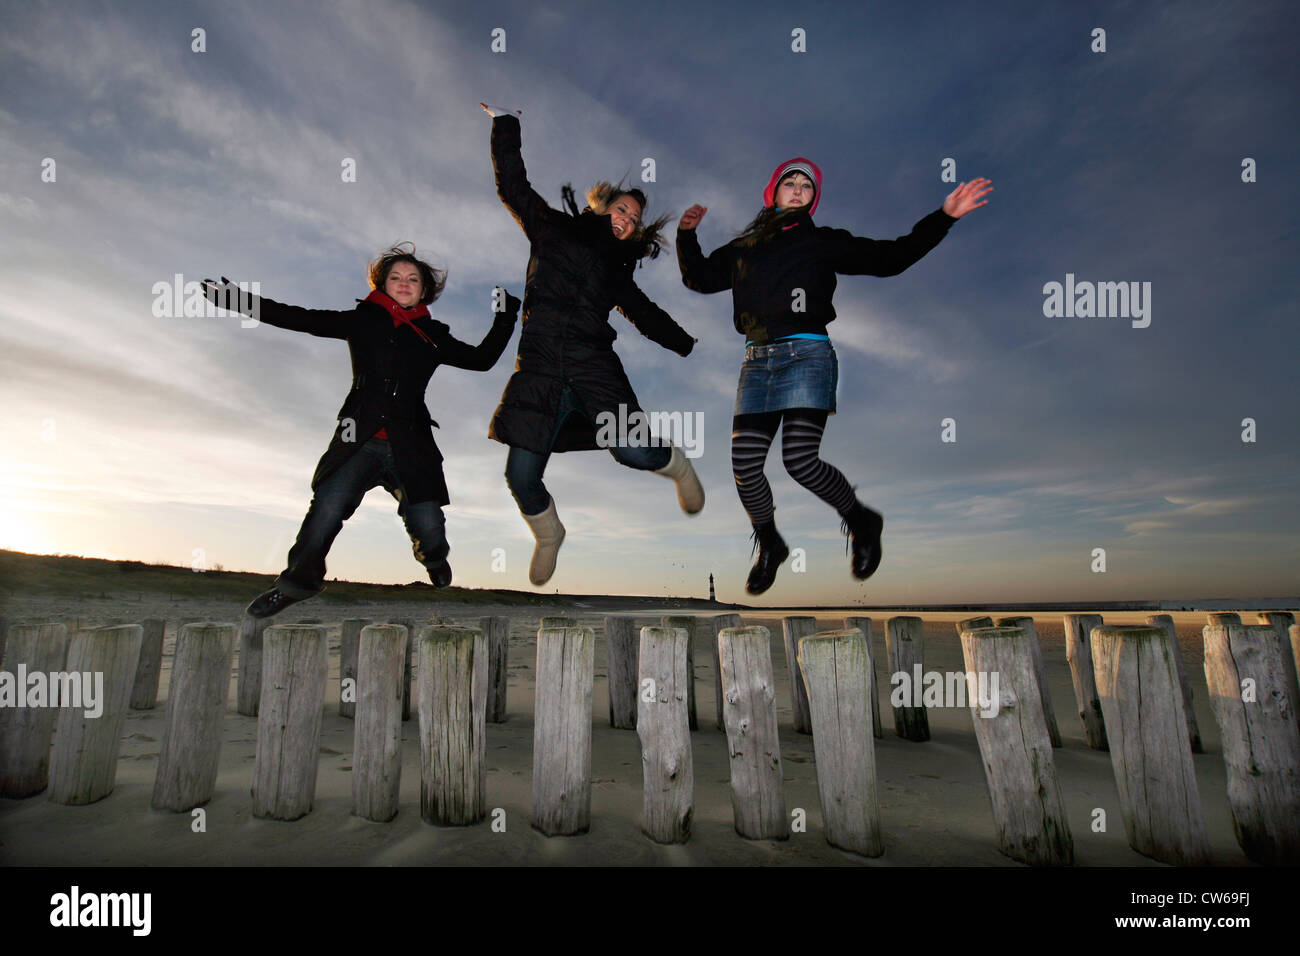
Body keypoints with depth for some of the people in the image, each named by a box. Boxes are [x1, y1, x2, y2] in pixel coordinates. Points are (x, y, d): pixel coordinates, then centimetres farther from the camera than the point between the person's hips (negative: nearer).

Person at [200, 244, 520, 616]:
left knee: (428, 526, -9)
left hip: (411, 445, 1)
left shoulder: (433, 335, 17)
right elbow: (301, 319, 9)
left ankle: (433, 557, 29)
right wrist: (238, 300, 3)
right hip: (360, 441, 0)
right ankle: (299, 580, 7)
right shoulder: (363, 321, 14)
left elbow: (483, 358, 19)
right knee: (327, 507, -19)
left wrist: (505, 316, 18)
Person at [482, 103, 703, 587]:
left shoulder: (616, 269, 22)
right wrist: (505, 126, 15)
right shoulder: (552, 229, 17)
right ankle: (548, 535, 24)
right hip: (540, 369, -1)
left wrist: (691, 346, 29)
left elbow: (647, 315, 29)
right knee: (521, 476, -7)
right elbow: (513, 186, 16)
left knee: (632, 451, -21)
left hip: (594, 365, 1)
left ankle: (678, 465, 14)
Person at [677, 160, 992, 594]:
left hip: (807, 356, -3)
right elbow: (699, 278, 29)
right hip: (757, 361, 3)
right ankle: (769, 546, 21)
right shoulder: (743, 248, 20)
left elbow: (889, 257, 8)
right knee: (745, 465, -5)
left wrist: (943, 216, 2)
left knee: (800, 460, -17)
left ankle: (861, 522, 13)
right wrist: (687, 234, 16)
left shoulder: (824, 242, 13)